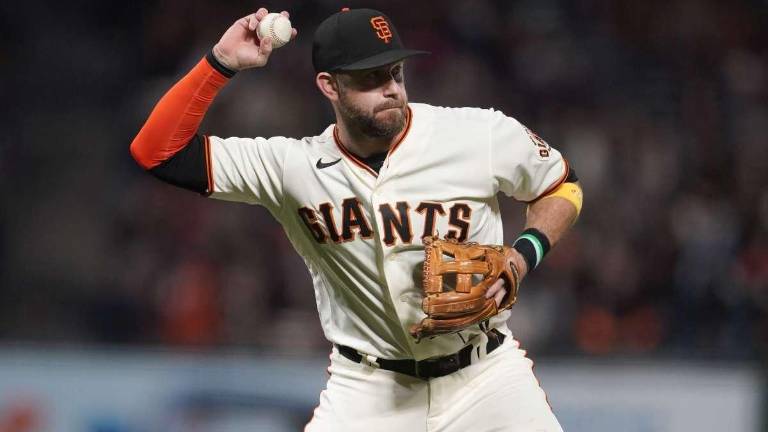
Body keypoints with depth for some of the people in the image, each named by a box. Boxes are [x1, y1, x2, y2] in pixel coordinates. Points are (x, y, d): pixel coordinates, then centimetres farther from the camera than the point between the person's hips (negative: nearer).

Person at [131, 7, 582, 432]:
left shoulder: (483, 136, -11)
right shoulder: (293, 166, -9)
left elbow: (562, 187, 7)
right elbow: (158, 152, -10)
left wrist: (523, 256, -12)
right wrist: (222, 62, -20)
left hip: (486, 373, 0)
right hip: (369, 388, 0)